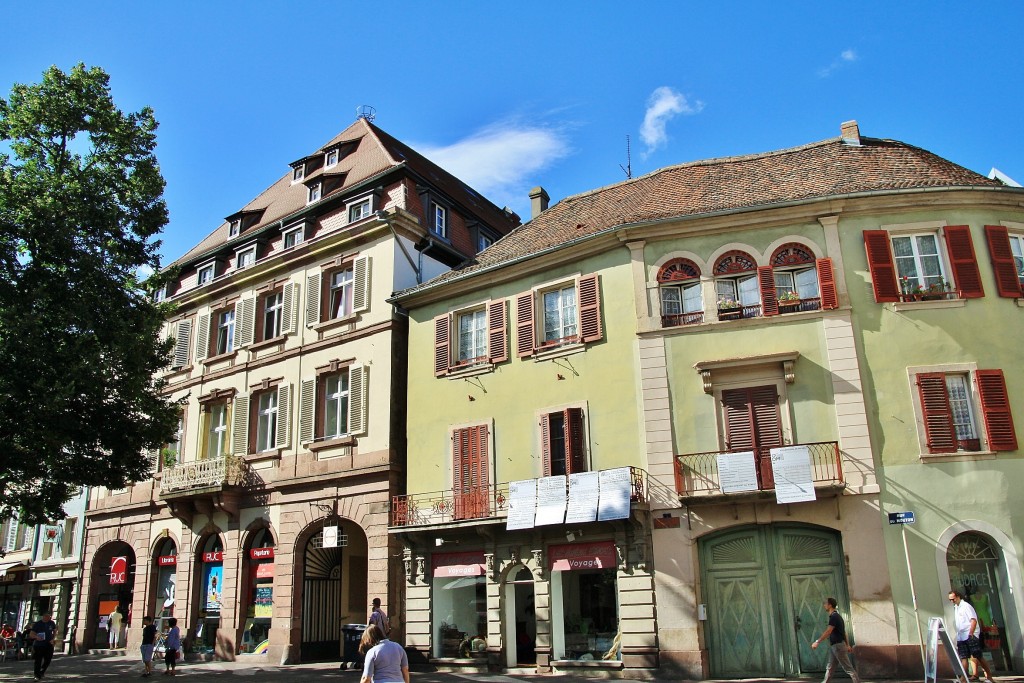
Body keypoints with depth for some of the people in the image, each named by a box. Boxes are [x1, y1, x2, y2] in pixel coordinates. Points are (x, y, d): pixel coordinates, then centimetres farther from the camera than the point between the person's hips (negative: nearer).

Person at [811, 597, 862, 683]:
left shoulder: (834, 617, -19)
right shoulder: (836, 616, 13)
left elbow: (828, 632, -26)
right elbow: (843, 632, 18)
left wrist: (817, 642, -27)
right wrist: (848, 645, 23)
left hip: (838, 646, -10)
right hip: (834, 646, 10)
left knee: (848, 667, -3)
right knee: (830, 667, 10)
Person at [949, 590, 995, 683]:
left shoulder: (966, 606, -7)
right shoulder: (955, 608, 17)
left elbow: (974, 620, -14)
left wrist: (970, 634, -21)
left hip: (970, 636, -7)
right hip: (961, 637, 7)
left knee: (977, 656, -4)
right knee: (963, 657, 2)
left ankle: (989, 675, 6)